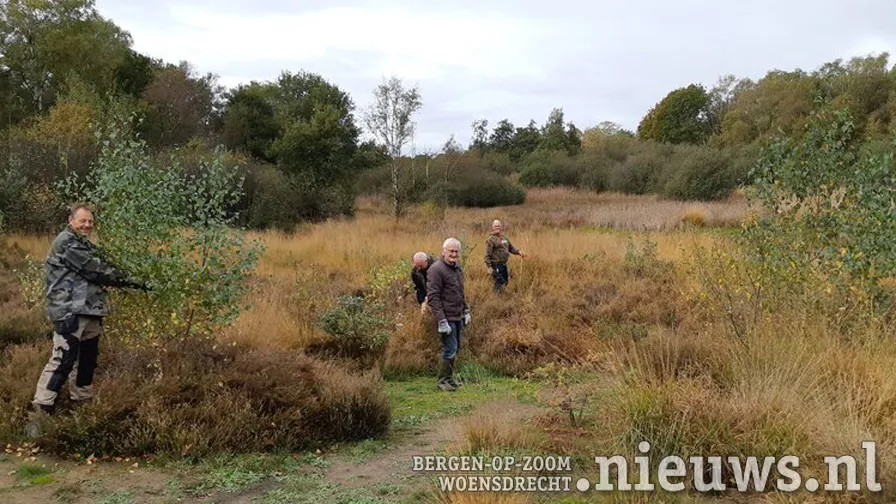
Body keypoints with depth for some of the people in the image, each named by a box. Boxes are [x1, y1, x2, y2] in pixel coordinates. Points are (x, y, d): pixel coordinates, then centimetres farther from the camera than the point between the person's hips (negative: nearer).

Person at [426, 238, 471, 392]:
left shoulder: (457, 268, 13)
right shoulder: (436, 269, -14)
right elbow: (433, 297, -18)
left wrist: (466, 311, 18)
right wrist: (441, 321, -22)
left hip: (458, 317, 8)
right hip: (447, 318, -8)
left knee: (455, 349, 13)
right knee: (450, 350, -7)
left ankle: (449, 378, 24)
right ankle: (442, 380, 6)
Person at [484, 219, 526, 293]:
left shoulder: (504, 238, 15)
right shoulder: (491, 239, -10)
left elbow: (511, 248, 22)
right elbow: (487, 255, -14)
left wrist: (519, 252, 3)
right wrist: (489, 267, -20)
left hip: (504, 264, 8)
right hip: (496, 264, -8)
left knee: (505, 281, 15)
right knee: (499, 282, -8)